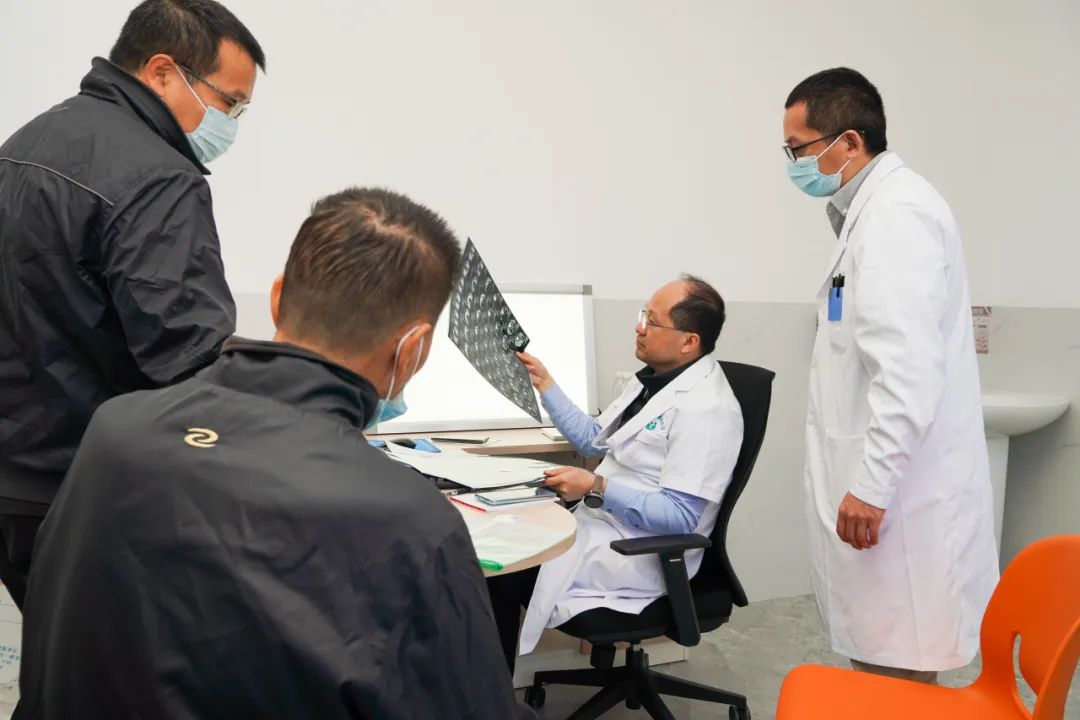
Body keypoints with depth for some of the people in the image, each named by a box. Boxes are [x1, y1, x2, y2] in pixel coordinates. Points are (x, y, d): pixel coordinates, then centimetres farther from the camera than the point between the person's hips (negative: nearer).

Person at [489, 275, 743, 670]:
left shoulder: (706, 409, -20)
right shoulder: (654, 378, 8)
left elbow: (679, 516, -23)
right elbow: (594, 440, 19)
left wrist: (596, 488, -25)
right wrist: (544, 385, 14)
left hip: (635, 559, -9)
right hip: (600, 525, 9)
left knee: (497, 574, -15)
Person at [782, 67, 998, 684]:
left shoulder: (896, 211, -16)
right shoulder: (875, 208, 16)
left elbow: (908, 368, -25)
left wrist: (871, 486, -22)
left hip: (898, 491, -10)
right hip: (880, 479, 10)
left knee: (895, 667, 0)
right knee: (876, 655, 17)